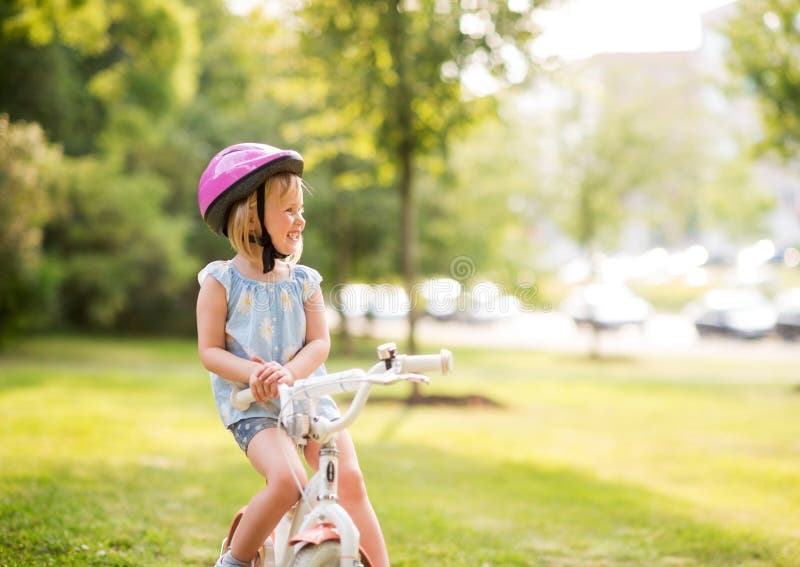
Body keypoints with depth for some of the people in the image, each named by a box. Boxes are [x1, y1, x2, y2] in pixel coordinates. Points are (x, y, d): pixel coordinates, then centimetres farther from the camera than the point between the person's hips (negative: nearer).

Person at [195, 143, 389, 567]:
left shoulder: (303, 281, 4)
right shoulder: (222, 282, -4)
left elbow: (319, 343, 0)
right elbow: (210, 350, -5)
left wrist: (289, 372, -21)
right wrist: (251, 373, -24)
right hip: (250, 405, -3)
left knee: (350, 478, -13)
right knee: (287, 480, -26)